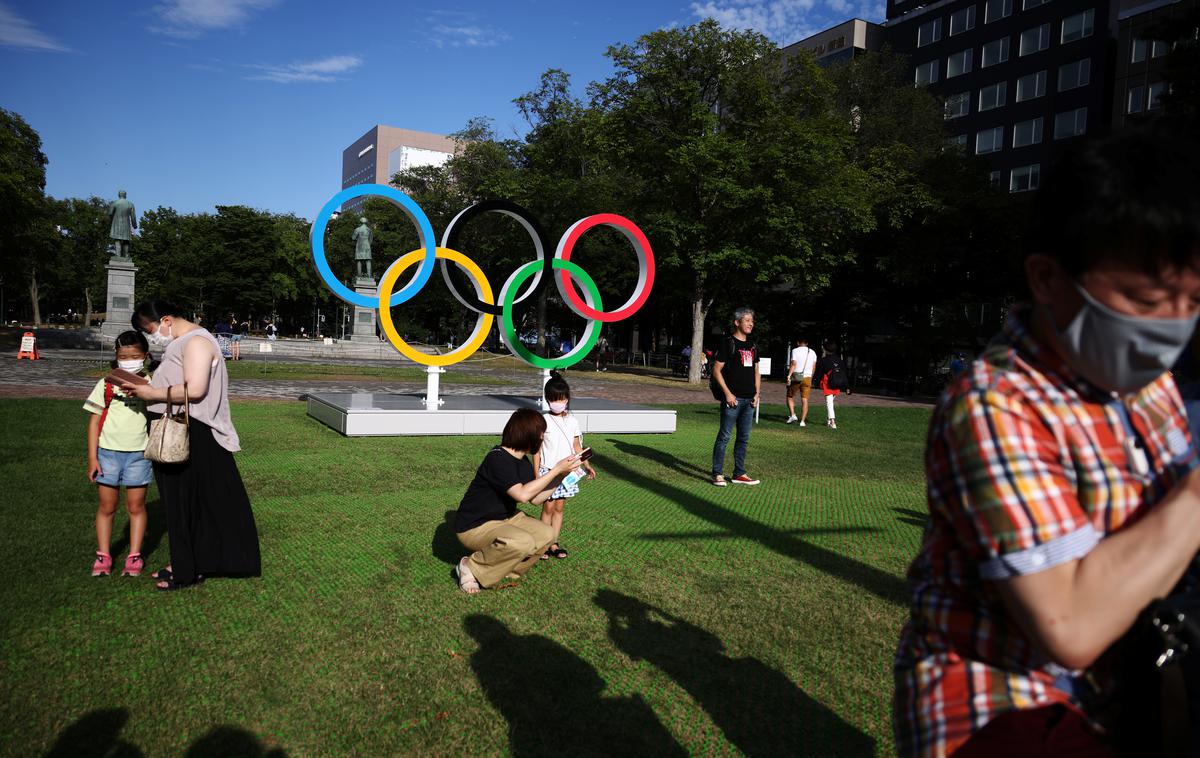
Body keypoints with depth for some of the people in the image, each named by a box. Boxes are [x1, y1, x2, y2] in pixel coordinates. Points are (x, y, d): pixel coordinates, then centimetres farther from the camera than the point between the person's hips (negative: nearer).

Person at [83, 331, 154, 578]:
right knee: (107, 506, 9)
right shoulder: (106, 384, 1)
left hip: (138, 453, -1)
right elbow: (95, 421, 3)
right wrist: (92, 458, -1)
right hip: (108, 452, 1)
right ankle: (103, 556, 20)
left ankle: (134, 557, 16)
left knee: (136, 506, 7)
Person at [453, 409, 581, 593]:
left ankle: (505, 571, 6)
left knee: (546, 534, -8)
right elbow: (522, 494, -34)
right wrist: (556, 470, -29)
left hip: (504, 518, 9)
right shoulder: (497, 459, -25)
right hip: (474, 527, -9)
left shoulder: (524, 463, 4)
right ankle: (470, 568, -11)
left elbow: (536, 499, 4)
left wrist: (561, 475, -4)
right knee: (523, 542, -32)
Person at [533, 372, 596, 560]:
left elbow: (577, 447, 12)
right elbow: (537, 449, -6)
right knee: (548, 507, -1)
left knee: (559, 508, 8)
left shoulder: (572, 421, 5)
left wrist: (586, 465, 4)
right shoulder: (543, 421, -7)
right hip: (548, 470, -4)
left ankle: (554, 543, 15)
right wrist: (536, 474, -9)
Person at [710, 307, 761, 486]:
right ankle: (717, 474, 1)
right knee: (724, 436, -4)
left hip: (749, 399, 7)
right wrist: (727, 393, -15)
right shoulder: (728, 344, -5)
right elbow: (716, 370, -9)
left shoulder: (752, 347, 15)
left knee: (744, 438, 10)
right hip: (733, 398, -7)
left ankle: (739, 474, 19)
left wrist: (757, 393, 9)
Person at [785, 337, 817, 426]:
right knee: (804, 400, 2)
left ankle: (792, 415, -5)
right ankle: (802, 421, -1)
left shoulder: (795, 350, -3)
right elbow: (814, 367, 11)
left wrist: (789, 376, -15)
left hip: (796, 377, -3)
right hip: (807, 378, 3)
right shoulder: (812, 352, 11)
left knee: (790, 397, 12)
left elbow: (793, 364, -13)